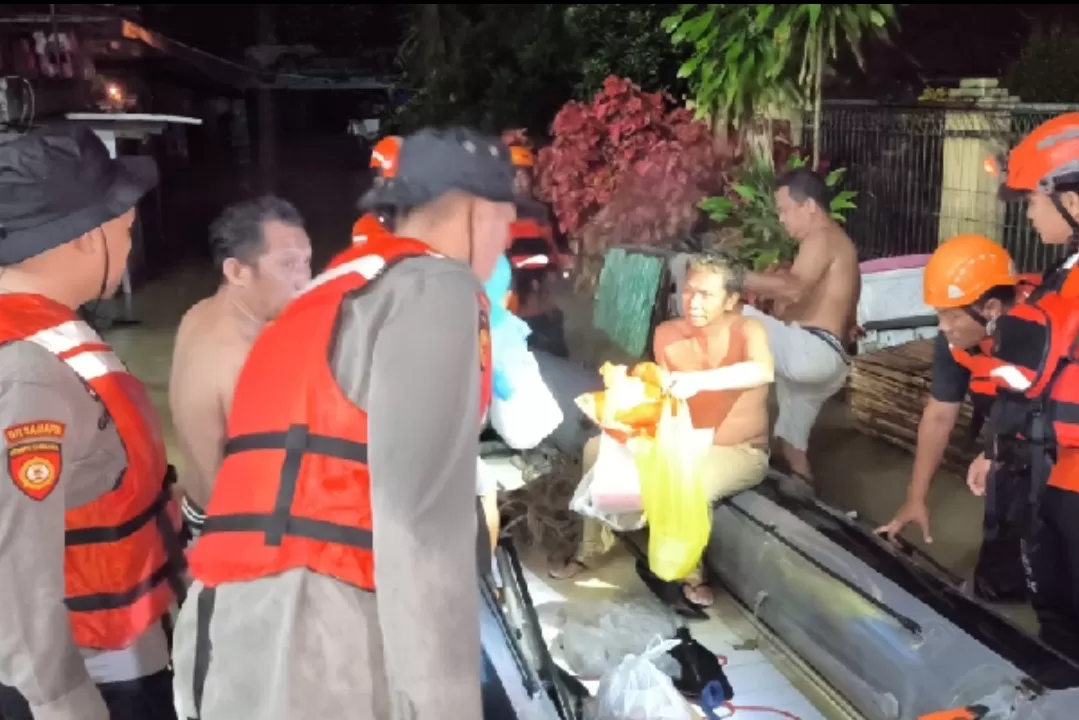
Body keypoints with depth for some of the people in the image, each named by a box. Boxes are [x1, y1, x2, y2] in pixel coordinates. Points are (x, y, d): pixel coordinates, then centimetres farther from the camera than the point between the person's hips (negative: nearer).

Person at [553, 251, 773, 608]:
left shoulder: (748, 329, -18)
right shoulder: (667, 333, -5)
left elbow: (764, 371, -40)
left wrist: (700, 380, -52)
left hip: (740, 451, -5)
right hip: (684, 441, 5)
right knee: (598, 448, -8)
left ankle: (692, 572, -10)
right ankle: (588, 548, 5)